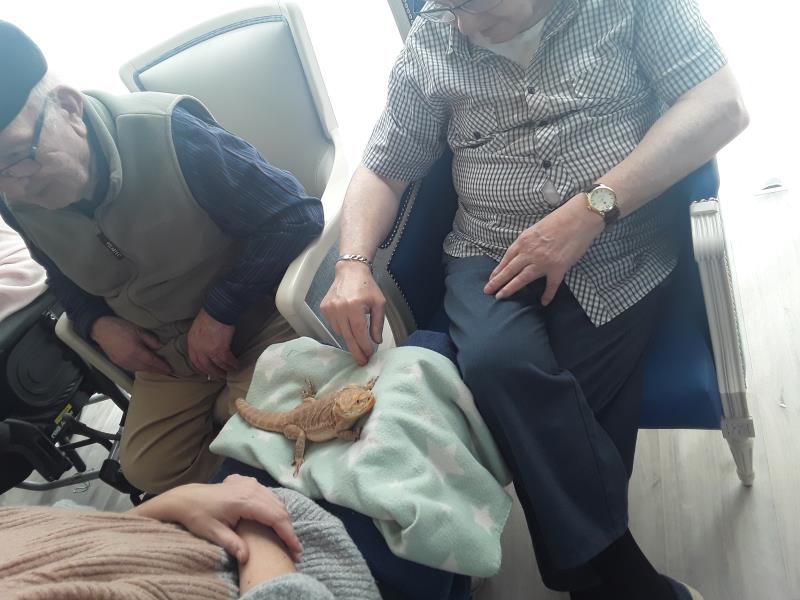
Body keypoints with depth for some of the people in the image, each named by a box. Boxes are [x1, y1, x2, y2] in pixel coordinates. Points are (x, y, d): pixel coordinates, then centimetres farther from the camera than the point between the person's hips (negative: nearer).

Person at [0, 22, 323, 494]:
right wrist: (99, 325, -6)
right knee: (151, 470, -2)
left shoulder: (166, 133, -28)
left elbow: (295, 215, -24)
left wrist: (219, 313, -22)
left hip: (256, 317, -5)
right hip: (167, 351, 6)